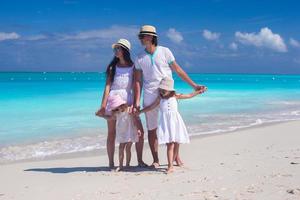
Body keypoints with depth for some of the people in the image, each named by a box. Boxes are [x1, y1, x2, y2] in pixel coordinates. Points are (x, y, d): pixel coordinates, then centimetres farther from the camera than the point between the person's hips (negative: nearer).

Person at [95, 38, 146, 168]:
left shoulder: (133, 66, 7)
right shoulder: (112, 67, 10)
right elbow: (107, 86, 3)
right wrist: (103, 106, -6)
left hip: (128, 99, 0)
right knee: (111, 133, 1)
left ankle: (140, 161, 8)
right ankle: (111, 163, 8)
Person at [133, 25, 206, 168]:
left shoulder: (165, 52, 2)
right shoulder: (139, 58, 6)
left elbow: (178, 70, 6)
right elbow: (137, 81, 5)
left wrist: (194, 85, 5)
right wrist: (136, 102, -2)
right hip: (149, 97, 1)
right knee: (151, 129, 3)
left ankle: (176, 157, 15)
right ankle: (155, 160, 13)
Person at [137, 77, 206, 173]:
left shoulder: (175, 96, 7)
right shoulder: (160, 98, 5)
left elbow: (188, 96, 19)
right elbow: (151, 107, 13)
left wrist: (198, 91, 21)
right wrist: (139, 111, 11)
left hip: (175, 122, 2)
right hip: (166, 123, -2)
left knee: (176, 144, 6)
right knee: (170, 145, -11)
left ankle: (172, 162, 23)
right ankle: (170, 166, -13)